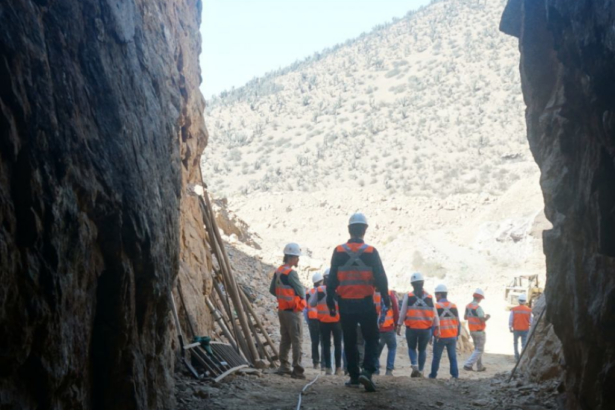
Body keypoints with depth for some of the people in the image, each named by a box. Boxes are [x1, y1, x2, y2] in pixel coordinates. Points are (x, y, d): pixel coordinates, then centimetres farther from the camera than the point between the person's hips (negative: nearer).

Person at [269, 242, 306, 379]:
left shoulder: (278, 271, 8)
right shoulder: (291, 273, -18)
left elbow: (272, 290, 15)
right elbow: (301, 291, -15)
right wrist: (302, 296, 7)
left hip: (282, 309, 9)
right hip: (292, 310, -9)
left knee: (285, 338, 15)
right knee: (297, 339, -5)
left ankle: (284, 366, 19)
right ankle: (297, 370, -6)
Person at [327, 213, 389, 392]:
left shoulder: (339, 251, -1)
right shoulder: (371, 252, -6)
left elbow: (332, 278, 1)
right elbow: (381, 278, -4)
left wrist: (330, 299, 9)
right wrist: (385, 298, 7)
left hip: (345, 303, 2)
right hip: (365, 302, -2)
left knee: (349, 341, 11)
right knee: (371, 339, 6)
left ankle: (354, 376, 13)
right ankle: (367, 370, -13)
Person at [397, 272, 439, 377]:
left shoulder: (408, 296, -2)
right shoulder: (429, 297, 4)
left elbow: (403, 313, -2)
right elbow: (435, 314, 5)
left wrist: (399, 325, 3)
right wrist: (436, 327, 10)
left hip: (411, 328, -1)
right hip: (426, 329, 1)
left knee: (411, 348, 14)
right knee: (422, 349, 14)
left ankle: (414, 366, -8)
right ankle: (420, 371, 14)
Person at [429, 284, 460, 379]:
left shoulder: (436, 306, -7)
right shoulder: (454, 306, 7)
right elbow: (458, 322, 10)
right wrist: (457, 335, 19)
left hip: (440, 337, -3)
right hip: (452, 337, 3)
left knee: (436, 357, 7)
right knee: (453, 357, 6)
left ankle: (433, 374, 14)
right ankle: (455, 374, 2)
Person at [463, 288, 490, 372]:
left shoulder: (468, 306, 5)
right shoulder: (478, 307, -20)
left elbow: (465, 317, 16)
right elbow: (483, 319, -24)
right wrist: (487, 317, -4)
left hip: (472, 331, 8)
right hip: (479, 331, -8)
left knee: (477, 348, 18)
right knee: (479, 350, -2)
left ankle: (480, 367, 22)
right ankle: (468, 365, -11)